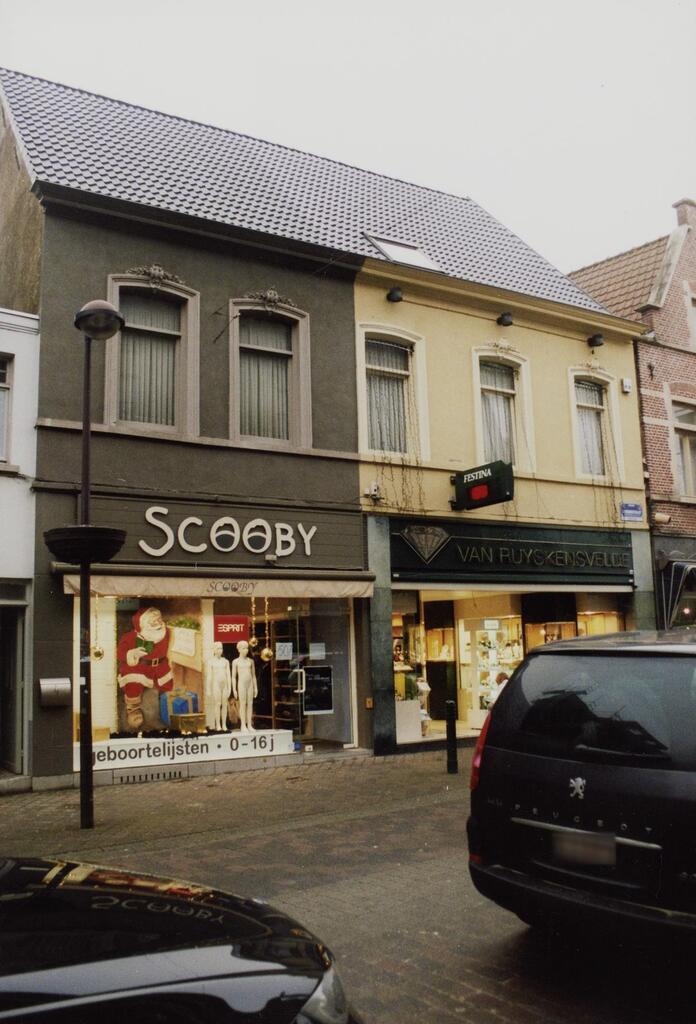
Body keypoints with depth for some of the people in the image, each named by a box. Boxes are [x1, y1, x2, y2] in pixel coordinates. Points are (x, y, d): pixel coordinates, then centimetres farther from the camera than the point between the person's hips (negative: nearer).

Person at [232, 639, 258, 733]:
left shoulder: (250, 661, 11)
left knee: (250, 704, 1)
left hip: (250, 684, 3)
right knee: (243, 704, -4)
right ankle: (243, 726, 0)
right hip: (241, 684, -3)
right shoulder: (236, 662, 1)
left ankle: (249, 725, 5)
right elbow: (233, 677, 1)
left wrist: (255, 687, 10)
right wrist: (234, 689, -5)